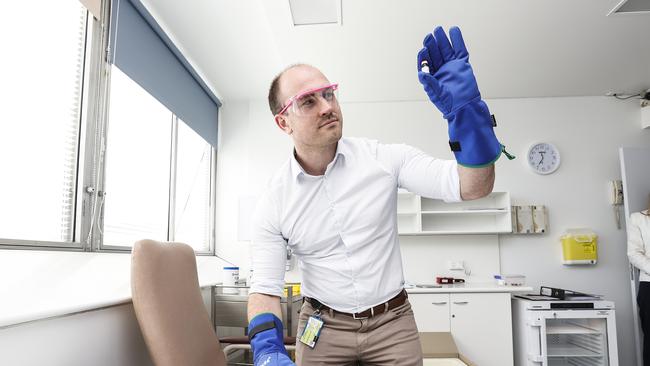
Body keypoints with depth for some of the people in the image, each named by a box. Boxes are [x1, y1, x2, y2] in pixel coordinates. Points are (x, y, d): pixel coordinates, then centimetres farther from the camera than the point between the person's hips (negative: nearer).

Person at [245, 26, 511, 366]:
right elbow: (265, 287, -10)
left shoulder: (384, 158, -11)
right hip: (322, 328, 0)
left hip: (392, 321, 1)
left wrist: (466, 112, -33)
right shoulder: (273, 203, -11)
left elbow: (473, 187, -17)